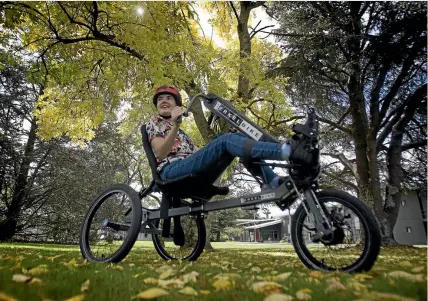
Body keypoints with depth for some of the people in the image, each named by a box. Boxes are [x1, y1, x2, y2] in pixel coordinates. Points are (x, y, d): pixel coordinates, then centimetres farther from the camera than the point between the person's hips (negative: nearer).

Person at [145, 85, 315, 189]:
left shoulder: (181, 134, 34)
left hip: (195, 176, 6)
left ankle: (276, 183, -22)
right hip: (172, 171, -6)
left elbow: (199, 154, 20)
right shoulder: (153, 123, 15)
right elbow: (160, 153, -6)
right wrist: (175, 125, -20)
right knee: (226, 140, -27)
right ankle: (287, 151, -46)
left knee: (238, 137, -10)